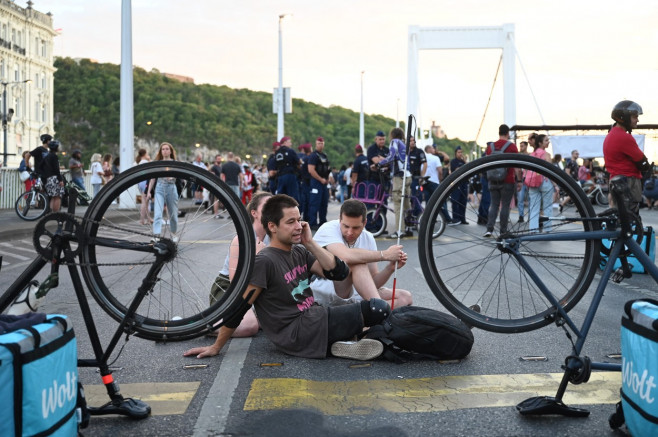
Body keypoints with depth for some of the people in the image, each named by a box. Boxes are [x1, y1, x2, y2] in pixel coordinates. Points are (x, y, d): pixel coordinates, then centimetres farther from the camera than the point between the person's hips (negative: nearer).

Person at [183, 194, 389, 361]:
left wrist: (310, 243, -2)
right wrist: (216, 347, -6)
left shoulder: (299, 252, 12)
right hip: (298, 333, -9)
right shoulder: (264, 261, -12)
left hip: (316, 316, 9)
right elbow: (239, 307, -10)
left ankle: (341, 343, 0)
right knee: (378, 309, -19)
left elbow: (339, 273, 4)